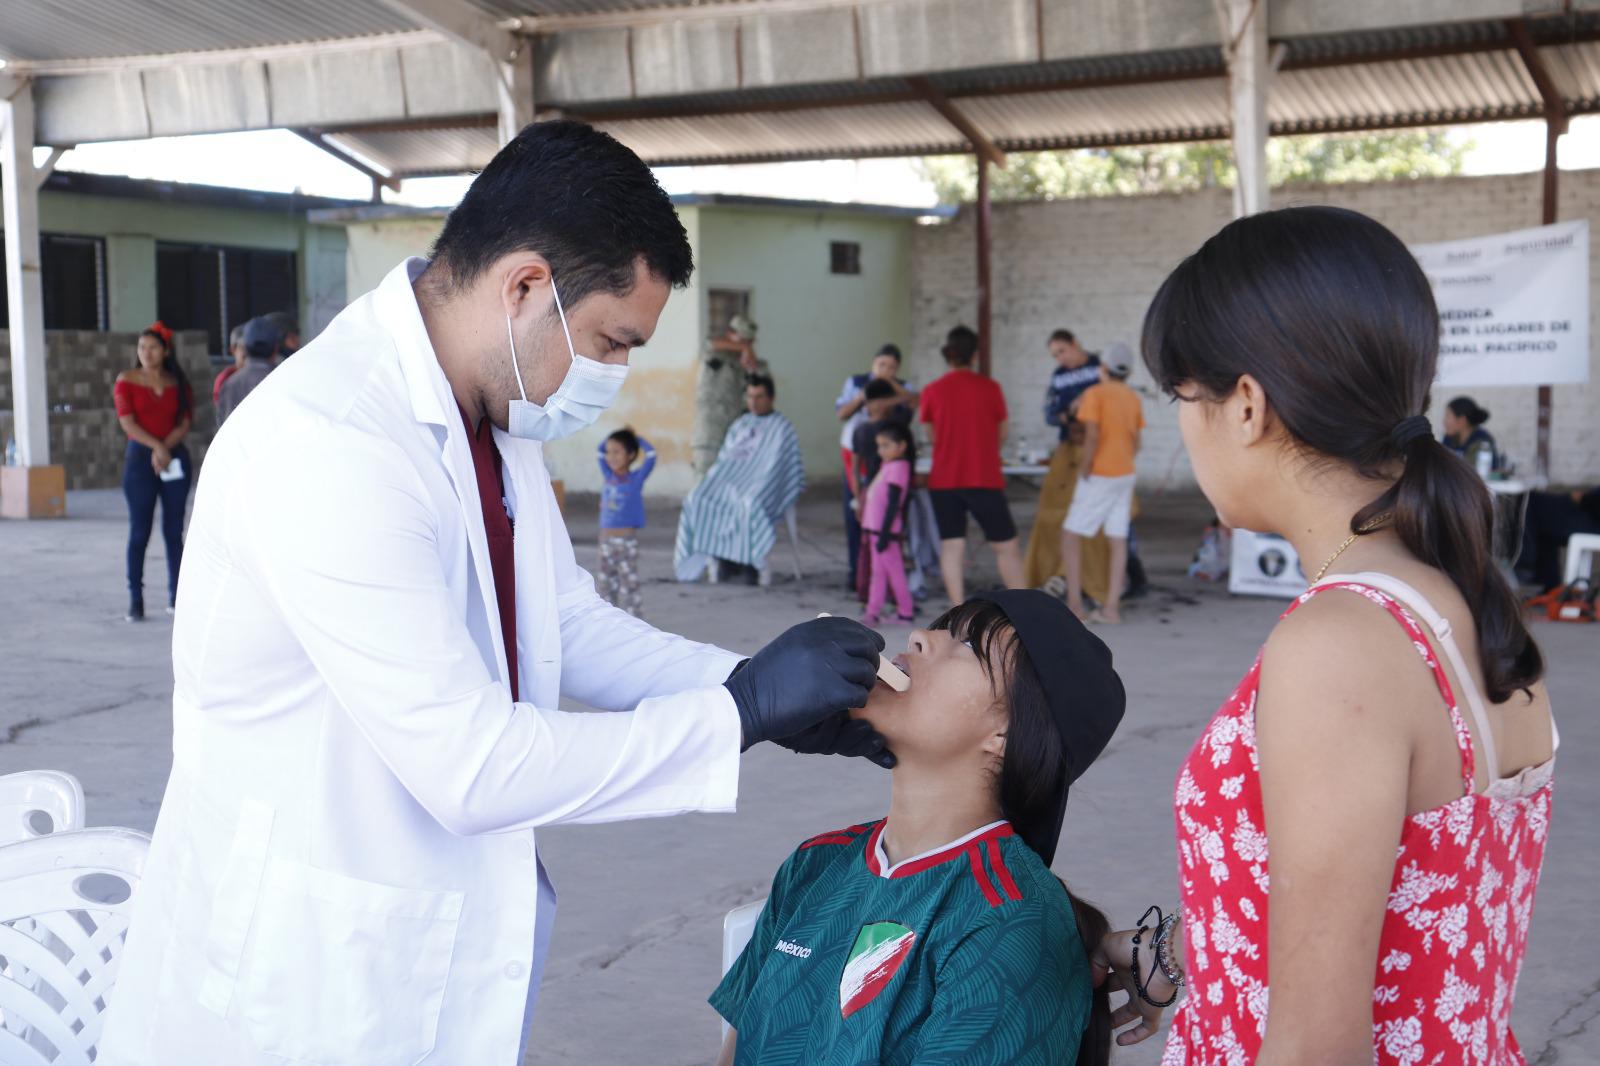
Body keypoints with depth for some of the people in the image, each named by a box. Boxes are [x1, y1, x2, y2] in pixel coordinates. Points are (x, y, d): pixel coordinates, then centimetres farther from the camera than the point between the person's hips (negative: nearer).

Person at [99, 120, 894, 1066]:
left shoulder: (494, 416, 3)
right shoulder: (325, 444, -27)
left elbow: (571, 625, 12)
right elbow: (471, 766, -27)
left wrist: (780, 692, 0)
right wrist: (744, 709, -20)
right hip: (303, 986, -8)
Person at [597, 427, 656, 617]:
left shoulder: (636, 478, -4)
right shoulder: (608, 476, 8)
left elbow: (651, 455, -12)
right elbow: (600, 451, 20)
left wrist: (636, 438, 1)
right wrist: (615, 437, 13)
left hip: (627, 539, -5)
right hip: (606, 539, 5)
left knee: (628, 583, -5)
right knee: (608, 580, 11)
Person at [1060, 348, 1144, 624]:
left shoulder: (1094, 394, -12)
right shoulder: (1133, 398, 8)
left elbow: (1092, 437, -21)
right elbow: (1136, 443, 11)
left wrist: (1085, 475, -13)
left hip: (1100, 477, -6)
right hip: (1125, 475, 6)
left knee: (1071, 535, 1)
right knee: (1118, 540, 5)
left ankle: (1074, 602, -6)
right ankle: (1112, 606, 1)